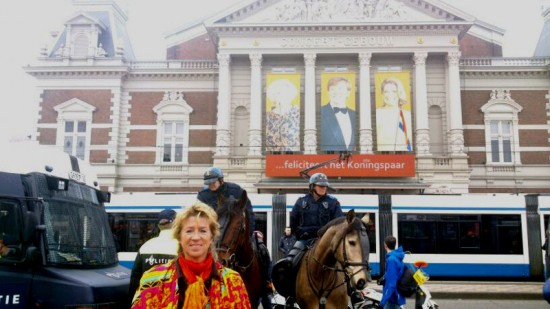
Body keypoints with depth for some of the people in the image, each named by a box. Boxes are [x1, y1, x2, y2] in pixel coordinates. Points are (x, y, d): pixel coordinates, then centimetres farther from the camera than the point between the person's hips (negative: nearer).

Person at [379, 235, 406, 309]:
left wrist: (384, 299, -24)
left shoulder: (391, 259, -22)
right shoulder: (397, 257, 8)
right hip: (396, 296, 10)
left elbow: (391, 283, -26)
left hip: (392, 297, -10)